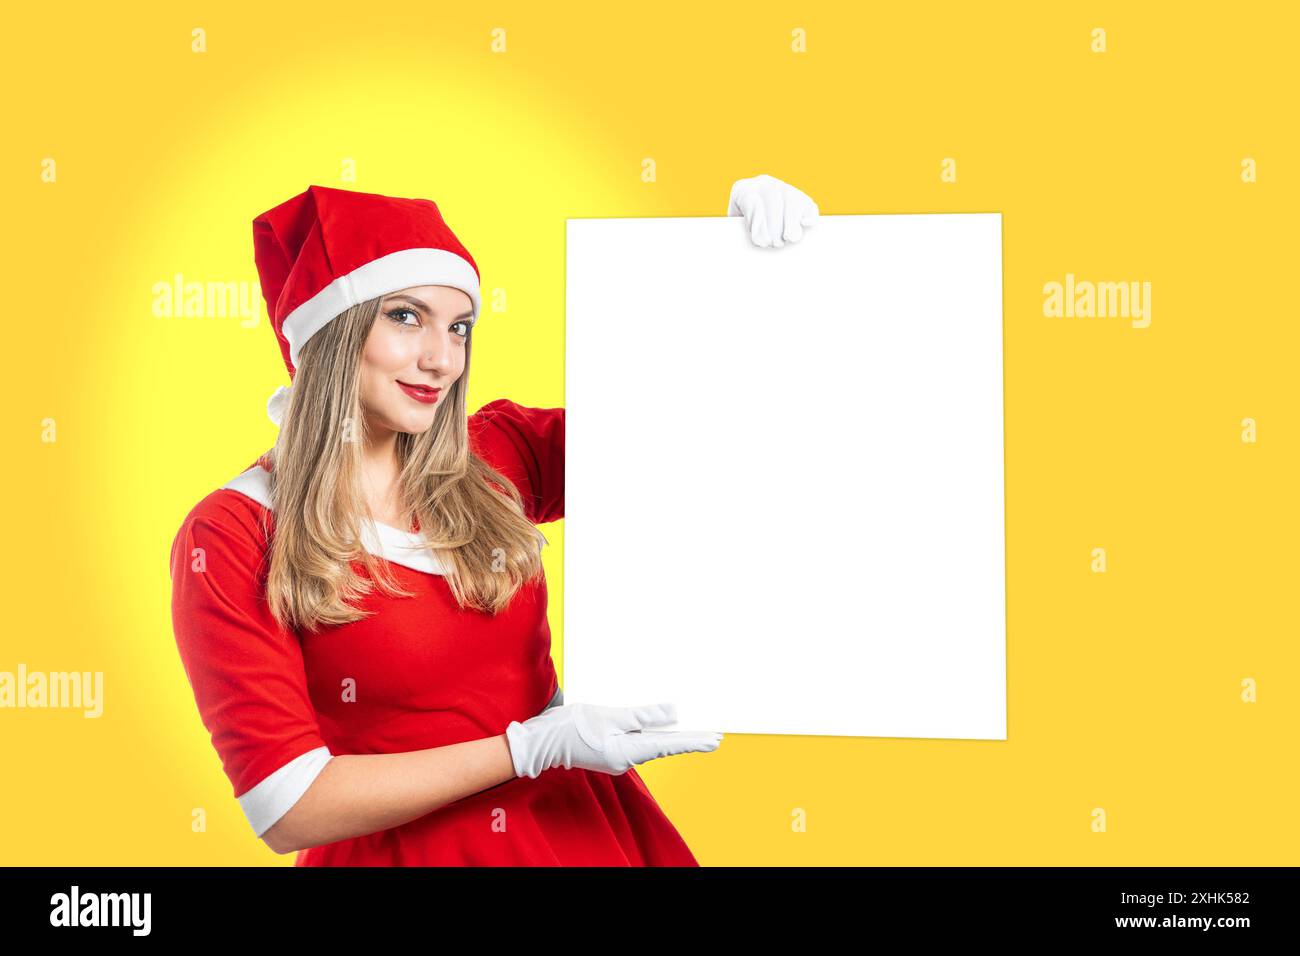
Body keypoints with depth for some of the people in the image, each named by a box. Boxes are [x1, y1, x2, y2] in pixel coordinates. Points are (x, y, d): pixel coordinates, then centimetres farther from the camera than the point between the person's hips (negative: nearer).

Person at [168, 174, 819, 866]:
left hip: (580, 832, 4)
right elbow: (286, 808, -18)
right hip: (401, 853, -4)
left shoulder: (495, 458, -2)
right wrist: (533, 747, -22)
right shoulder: (230, 538, -13)